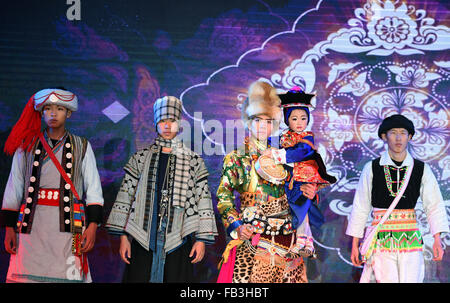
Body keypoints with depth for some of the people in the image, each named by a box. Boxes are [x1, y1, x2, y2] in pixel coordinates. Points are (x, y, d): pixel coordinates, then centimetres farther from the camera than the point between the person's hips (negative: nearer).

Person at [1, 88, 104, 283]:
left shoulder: (81, 147, 11)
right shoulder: (27, 146, 13)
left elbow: (93, 189, 6)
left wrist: (92, 226, -5)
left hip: (67, 226, -1)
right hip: (32, 228, 1)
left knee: (67, 276, -12)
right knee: (25, 276, -8)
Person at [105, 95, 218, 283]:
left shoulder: (193, 161, 7)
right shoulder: (140, 158, 9)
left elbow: (203, 199, 6)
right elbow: (125, 196, 8)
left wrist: (201, 239, -1)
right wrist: (123, 236, 2)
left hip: (178, 241, 0)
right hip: (143, 240, 1)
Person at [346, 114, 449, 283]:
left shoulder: (422, 170, 5)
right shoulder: (371, 169, 1)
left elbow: (434, 206, 3)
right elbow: (360, 207, 4)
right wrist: (354, 245, 4)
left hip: (411, 237, 1)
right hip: (381, 240, -1)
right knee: (386, 279, -11)